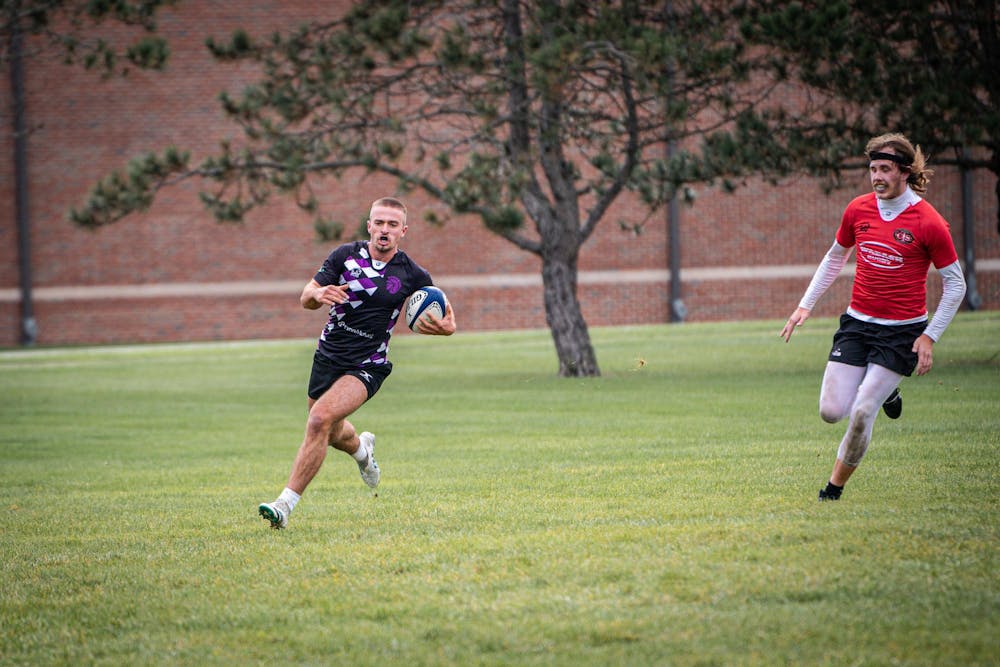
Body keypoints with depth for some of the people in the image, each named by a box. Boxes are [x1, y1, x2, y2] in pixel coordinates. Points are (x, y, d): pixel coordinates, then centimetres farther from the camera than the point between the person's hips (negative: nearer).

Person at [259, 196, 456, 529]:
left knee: (320, 420, -26)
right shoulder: (346, 255, -3)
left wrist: (447, 327, -18)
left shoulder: (412, 275, -7)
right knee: (331, 435, 20)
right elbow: (305, 298, -1)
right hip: (327, 358, 4)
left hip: (367, 367, -4)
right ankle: (361, 448, 59)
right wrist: (318, 293, -26)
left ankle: (286, 504, -24)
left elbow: (440, 314, 7)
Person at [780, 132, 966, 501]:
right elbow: (834, 258, 18)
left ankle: (835, 486, 8)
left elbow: (955, 283, -4)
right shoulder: (858, 209, 1)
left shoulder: (929, 222, -12)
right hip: (857, 322, 4)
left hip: (903, 330, -4)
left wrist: (929, 336, -10)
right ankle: (885, 392, 24)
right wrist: (805, 305, 12)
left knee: (861, 413, -13)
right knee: (832, 411, -7)